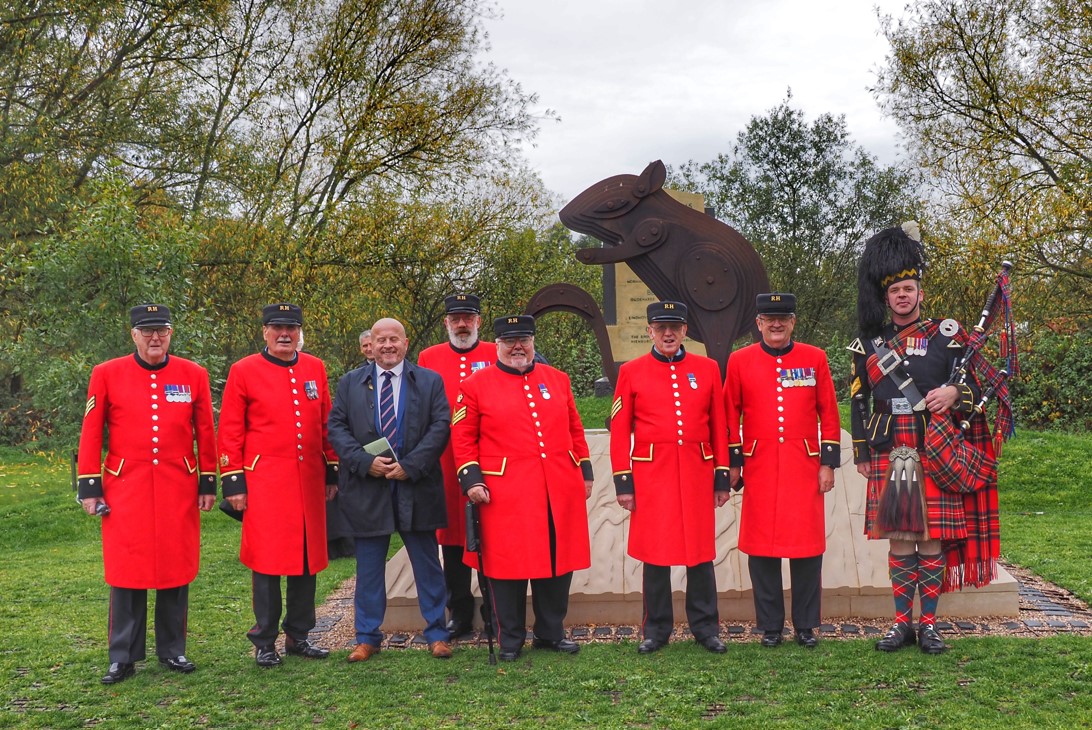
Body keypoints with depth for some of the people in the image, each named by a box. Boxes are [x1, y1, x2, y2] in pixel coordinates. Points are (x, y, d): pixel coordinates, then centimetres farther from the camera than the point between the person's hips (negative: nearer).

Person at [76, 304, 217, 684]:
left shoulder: (194, 375, 4)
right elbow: (91, 434, 2)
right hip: (125, 490, -1)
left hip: (179, 490, 1)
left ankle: (173, 651, 21)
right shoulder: (106, 374, 0)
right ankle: (123, 658, 15)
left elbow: (206, 434, 7)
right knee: (126, 572, 3)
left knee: (177, 570, 7)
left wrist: (208, 483, 6)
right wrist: (89, 487, -1)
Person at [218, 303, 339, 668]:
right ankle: (264, 642, 13)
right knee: (267, 559, 0)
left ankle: (299, 635, 23)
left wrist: (332, 472, 12)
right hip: (265, 482, -4)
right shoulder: (243, 371, -2)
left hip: (310, 482, 4)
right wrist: (233, 482, -6)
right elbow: (230, 432, -2)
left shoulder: (315, 369, 9)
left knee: (308, 557, 9)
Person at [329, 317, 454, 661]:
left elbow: (441, 426, -4)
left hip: (416, 488, -1)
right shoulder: (350, 383, 9)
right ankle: (367, 637, 19)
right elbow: (336, 427, 2)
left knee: (427, 564, 7)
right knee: (369, 566, 8)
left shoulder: (429, 381, 5)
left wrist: (409, 466, -14)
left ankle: (436, 633, 17)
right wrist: (365, 462, -13)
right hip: (368, 489, 1)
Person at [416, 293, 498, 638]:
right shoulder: (429, 358, 8)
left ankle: (495, 610, 16)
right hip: (445, 462, 1)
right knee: (452, 532, 7)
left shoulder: (496, 355, 5)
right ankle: (460, 612, 19)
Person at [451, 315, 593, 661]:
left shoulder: (557, 379, 11)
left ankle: (551, 632, 26)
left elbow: (575, 430, 15)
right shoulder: (476, 385, 1)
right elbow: (463, 438, 1)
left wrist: (585, 472, 13)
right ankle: (510, 639, 18)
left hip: (560, 491, 4)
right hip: (505, 495, -3)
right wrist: (471, 480, -7)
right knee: (507, 565, 3)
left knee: (558, 561, 10)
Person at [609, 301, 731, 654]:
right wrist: (623, 481, -2)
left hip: (697, 473, 1)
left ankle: (706, 628, 19)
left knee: (701, 552, 7)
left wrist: (722, 476, 5)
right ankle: (656, 630, 18)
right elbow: (619, 431, 2)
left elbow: (719, 426, 8)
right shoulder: (631, 372, 2)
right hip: (651, 475, -1)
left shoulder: (708, 369, 6)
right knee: (655, 553, 5)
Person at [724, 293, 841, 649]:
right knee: (761, 548, 3)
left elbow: (829, 415, 5)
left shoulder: (815, 358, 4)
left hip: (804, 467, 0)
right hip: (760, 469, 0)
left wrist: (828, 463, 1)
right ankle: (770, 626, 16)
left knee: (808, 546, 3)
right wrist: (732, 462, 4)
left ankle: (806, 625, 17)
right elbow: (730, 415, 7)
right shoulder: (740, 361, 3)